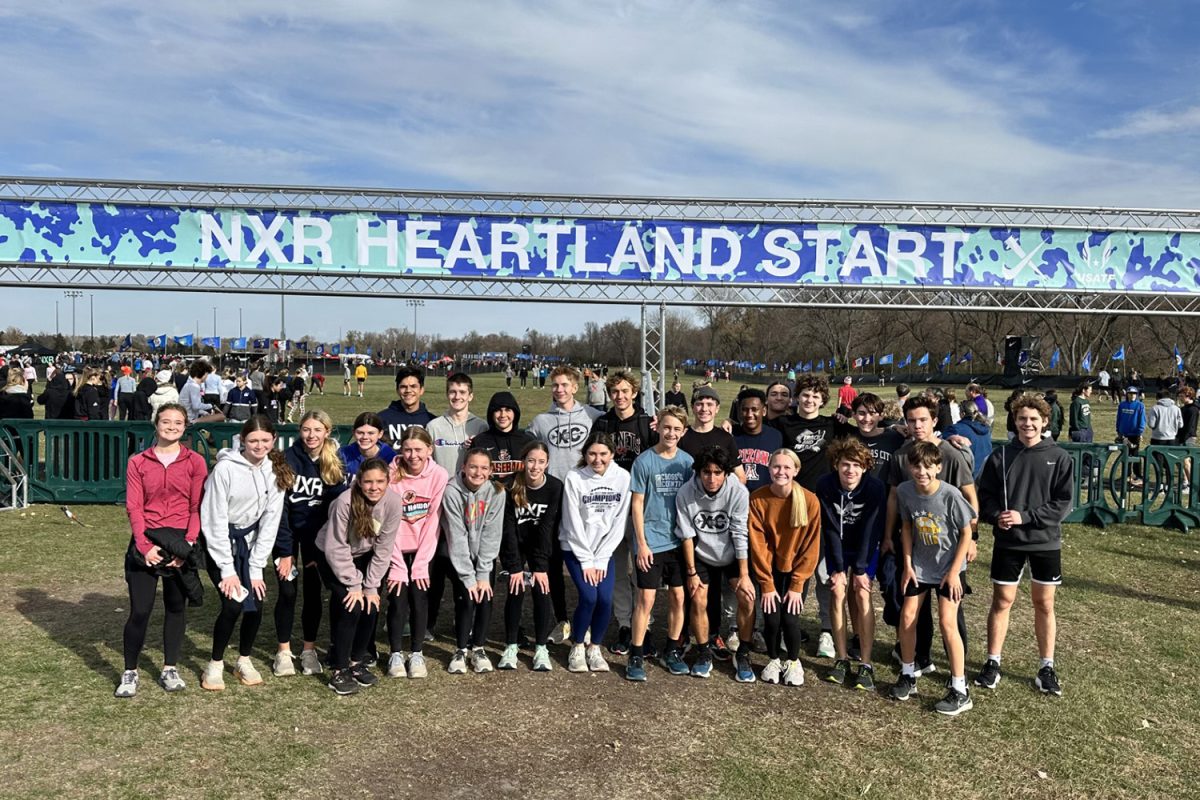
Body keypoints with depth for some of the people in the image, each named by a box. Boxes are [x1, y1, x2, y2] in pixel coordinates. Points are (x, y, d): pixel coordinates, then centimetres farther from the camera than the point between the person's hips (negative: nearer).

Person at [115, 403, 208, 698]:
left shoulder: (195, 462, 2)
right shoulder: (138, 462, 4)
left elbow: (197, 507, -2)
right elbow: (134, 507, -1)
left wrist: (187, 545, -11)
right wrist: (144, 546, -12)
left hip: (181, 542, 1)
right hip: (146, 542, 0)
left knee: (176, 606, 10)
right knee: (140, 609, -3)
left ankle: (170, 669, 24)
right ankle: (130, 672, 14)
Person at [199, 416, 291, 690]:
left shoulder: (275, 471, -8)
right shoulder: (225, 468, -21)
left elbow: (270, 520, -6)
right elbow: (214, 520, -18)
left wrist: (256, 568, -9)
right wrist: (227, 570, -17)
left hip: (250, 541, 4)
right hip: (220, 542, -4)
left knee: (256, 603, -3)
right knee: (234, 603, -14)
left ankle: (244, 661, 20)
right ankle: (215, 665, 8)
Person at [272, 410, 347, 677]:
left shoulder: (335, 466, -7)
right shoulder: (288, 459, -14)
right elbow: (279, 506, -14)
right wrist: (285, 551, -16)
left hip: (316, 532, 2)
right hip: (287, 530, -2)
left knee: (313, 591, 3)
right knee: (288, 591, -3)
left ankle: (309, 651, 16)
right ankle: (284, 652, 11)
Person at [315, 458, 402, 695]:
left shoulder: (392, 502, -22)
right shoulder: (345, 502, -32)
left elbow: (383, 548, -15)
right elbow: (335, 548, -25)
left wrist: (371, 586, -14)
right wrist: (354, 584, -22)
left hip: (364, 556, 4)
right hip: (331, 556, -3)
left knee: (371, 606, -9)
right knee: (350, 606, -17)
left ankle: (358, 661, 13)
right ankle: (339, 670, -3)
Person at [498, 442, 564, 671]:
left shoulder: (555, 487, -18)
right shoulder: (512, 486, -19)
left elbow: (548, 527, -19)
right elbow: (508, 527, -19)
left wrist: (541, 566, -21)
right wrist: (514, 566, -22)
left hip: (541, 546, 1)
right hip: (514, 545, -1)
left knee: (541, 588, -13)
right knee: (516, 590, -13)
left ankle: (541, 648, 0)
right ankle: (511, 646, 0)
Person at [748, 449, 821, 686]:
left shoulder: (810, 501, -16)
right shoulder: (757, 499, -15)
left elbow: (811, 546, -11)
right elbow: (757, 544, -12)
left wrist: (797, 585, -12)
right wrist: (767, 585, -12)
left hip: (796, 569, 0)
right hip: (770, 568, 1)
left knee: (790, 618, -11)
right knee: (771, 618, -9)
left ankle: (794, 662, 18)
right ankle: (773, 660, 20)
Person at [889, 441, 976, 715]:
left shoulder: (950, 495, -23)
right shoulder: (904, 491, -12)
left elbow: (966, 532, -12)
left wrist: (954, 571, -13)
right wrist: (907, 564, 0)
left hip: (949, 567, -4)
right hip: (919, 566, 4)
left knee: (947, 621, -11)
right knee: (907, 617, 3)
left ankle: (960, 692, 0)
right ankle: (908, 676, 23)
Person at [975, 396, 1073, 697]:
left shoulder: (1059, 458, -3)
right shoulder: (1000, 456, -1)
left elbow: (1063, 503, -8)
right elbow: (984, 496, 2)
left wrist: (1025, 517, -17)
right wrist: (997, 516, -18)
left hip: (1046, 541, 0)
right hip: (1007, 542, 1)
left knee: (1044, 604, 9)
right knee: (1002, 601, 7)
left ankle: (1047, 667, 22)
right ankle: (993, 663, 18)